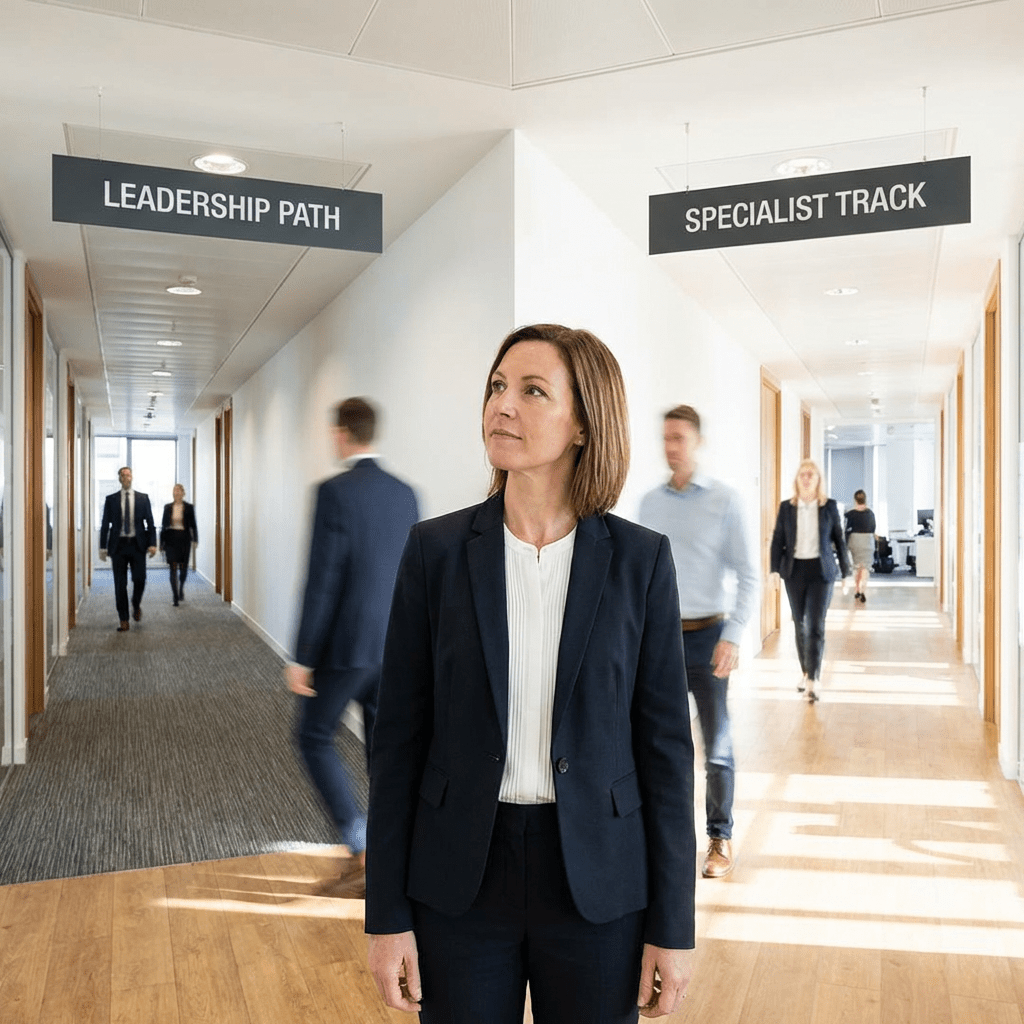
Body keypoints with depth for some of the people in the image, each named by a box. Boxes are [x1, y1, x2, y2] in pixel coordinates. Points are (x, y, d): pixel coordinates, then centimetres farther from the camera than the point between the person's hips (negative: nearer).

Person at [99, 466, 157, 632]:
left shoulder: (143, 498, 6)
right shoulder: (111, 499, 6)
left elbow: (150, 522, 5)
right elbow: (105, 524, 6)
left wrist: (152, 543, -5)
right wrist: (103, 547, 1)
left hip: (138, 544, 0)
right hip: (118, 545, 0)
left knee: (139, 579, -5)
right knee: (120, 584, 1)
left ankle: (136, 605, 26)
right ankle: (123, 620, 8)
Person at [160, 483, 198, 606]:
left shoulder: (189, 507, 1)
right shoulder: (168, 507, 5)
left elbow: (193, 525, 1)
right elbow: (163, 525, 8)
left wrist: (195, 539, -10)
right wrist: (161, 542, 6)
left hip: (184, 538, 0)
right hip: (171, 539, 1)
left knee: (183, 568, 6)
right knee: (173, 568, -4)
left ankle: (181, 589, 35)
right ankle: (176, 597, -2)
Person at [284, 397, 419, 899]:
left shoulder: (335, 491, -15)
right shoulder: (404, 493, 6)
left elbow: (322, 581, -18)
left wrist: (301, 658, -11)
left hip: (346, 642, -6)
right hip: (394, 642, 6)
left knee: (314, 738, 9)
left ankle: (361, 856, 5)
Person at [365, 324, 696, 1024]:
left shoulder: (640, 559, -6)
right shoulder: (437, 549, -4)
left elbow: (665, 743, -3)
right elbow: (400, 737, -2)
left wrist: (673, 927, -2)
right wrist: (387, 916, -1)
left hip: (596, 886, 0)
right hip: (461, 880, 1)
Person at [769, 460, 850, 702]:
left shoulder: (829, 506, 1)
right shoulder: (786, 507, 3)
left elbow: (839, 539, 5)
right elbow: (777, 540, 3)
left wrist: (845, 571, 7)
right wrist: (775, 570, -5)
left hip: (821, 570, -2)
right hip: (794, 570, 2)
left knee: (816, 626, -9)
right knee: (800, 625, 11)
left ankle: (812, 681, -11)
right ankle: (805, 673, 24)